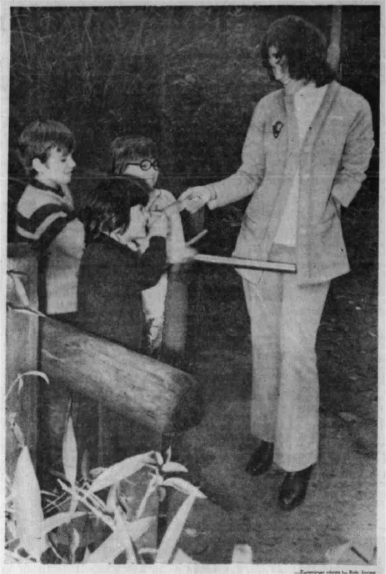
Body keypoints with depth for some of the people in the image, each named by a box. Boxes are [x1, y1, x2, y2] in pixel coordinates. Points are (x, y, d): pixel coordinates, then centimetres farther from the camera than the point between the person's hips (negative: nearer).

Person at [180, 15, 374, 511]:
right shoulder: (268, 107, 1)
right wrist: (209, 194, -12)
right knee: (264, 342, 10)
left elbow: (352, 172, 7)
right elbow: (250, 174, 4)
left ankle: (299, 461, 10)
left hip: (311, 247, -3)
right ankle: (268, 434, 29)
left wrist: (329, 206, -7)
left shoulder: (353, 109, -5)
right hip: (260, 240, 3)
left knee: (296, 349, -6)